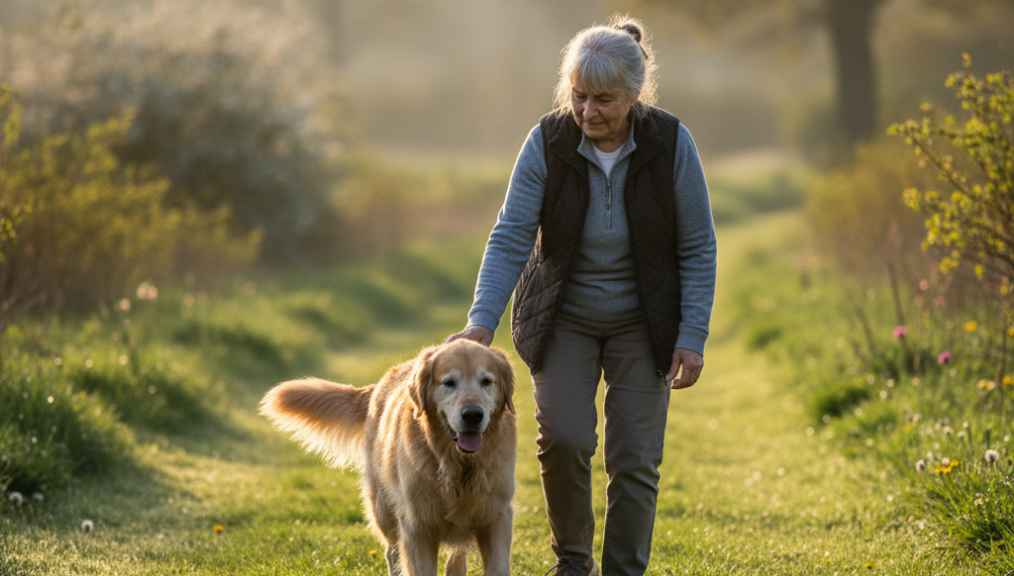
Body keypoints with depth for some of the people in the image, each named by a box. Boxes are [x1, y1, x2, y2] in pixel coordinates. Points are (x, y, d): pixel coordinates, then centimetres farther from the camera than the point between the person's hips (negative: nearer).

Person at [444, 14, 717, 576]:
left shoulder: (671, 143, -15)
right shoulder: (547, 143, -15)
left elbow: (697, 249, -8)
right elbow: (510, 237, -16)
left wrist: (692, 336, -12)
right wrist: (482, 322, -28)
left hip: (642, 320, 0)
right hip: (564, 318, 0)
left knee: (635, 458, -4)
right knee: (563, 437, -15)